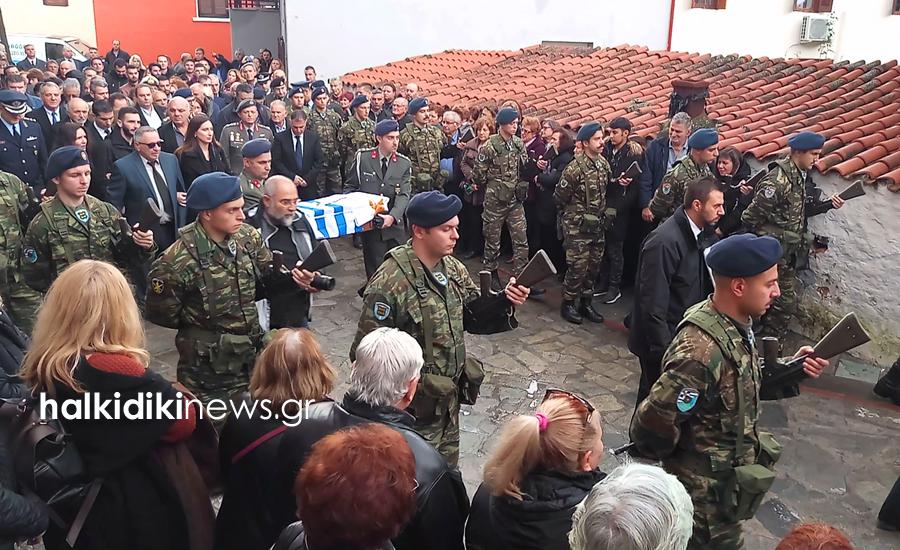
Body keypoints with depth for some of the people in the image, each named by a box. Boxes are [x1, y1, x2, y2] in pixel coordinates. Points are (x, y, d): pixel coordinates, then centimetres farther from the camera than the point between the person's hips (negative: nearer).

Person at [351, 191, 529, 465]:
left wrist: (504, 302, -13)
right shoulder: (389, 283, -25)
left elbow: (475, 318, 6)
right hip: (413, 408, -7)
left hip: (449, 398, 7)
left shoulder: (453, 268, -2)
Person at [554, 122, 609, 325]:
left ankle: (586, 303, 25)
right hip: (577, 227, -7)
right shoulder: (575, 169, -18)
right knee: (578, 267, -3)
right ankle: (568, 304, 14)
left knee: (593, 266, 12)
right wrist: (573, 214, 4)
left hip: (597, 225, 7)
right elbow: (559, 197, -10)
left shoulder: (604, 164, 4)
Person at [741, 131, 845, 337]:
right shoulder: (779, 179, -22)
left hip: (788, 255, 9)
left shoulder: (801, 176, 7)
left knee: (788, 301, 17)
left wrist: (828, 204, 2)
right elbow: (752, 215, -23)